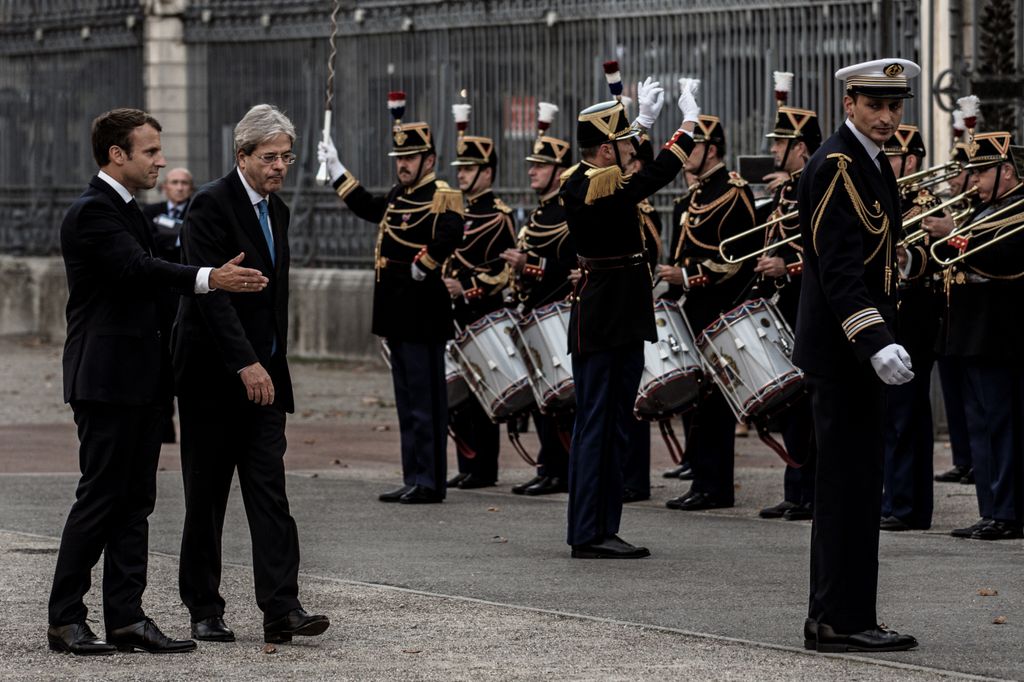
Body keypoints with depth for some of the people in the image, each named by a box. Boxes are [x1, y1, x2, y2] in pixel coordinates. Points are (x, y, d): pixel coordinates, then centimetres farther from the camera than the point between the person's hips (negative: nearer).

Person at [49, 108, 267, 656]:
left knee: (135, 500, 7)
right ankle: (65, 620, 0)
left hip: (140, 379, 10)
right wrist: (207, 279, -38)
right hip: (106, 379, -10)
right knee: (100, 497, -6)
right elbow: (137, 268, -28)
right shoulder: (92, 212, -14)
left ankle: (126, 617, 8)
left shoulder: (123, 210, 18)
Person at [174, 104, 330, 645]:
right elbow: (208, 290, -21)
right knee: (206, 496, 3)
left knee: (269, 491, -3)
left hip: (262, 373, 7)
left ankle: (281, 608, -9)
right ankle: (204, 611, 10)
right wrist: (246, 364, -25)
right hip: (214, 376, -7)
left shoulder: (276, 210, 13)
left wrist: (272, 364, 15)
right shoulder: (212, 205, -12)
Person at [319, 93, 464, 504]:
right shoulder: (399, 197, 15)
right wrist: (335, 169, 35)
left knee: (424, 400, -6)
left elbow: (448, 237, -32)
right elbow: (369, 208, 34)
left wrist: (422, 267, -23)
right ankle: (414, 480, 18)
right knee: (408, 402, 13)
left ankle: (429, 482, -3)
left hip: (422, 315, -10)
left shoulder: (441, 198, -12)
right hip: (398, 315, 10)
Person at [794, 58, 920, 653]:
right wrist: (876, 342, -32)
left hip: (859, 349, 10)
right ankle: (845, 620, -6)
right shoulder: (837, 167, -15)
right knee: (853, 483, -8)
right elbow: (839, 267, -23)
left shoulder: (871, 164, 17)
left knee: (849, 485, 13)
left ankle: (832, 617, 18)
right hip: (843, 350, -10)